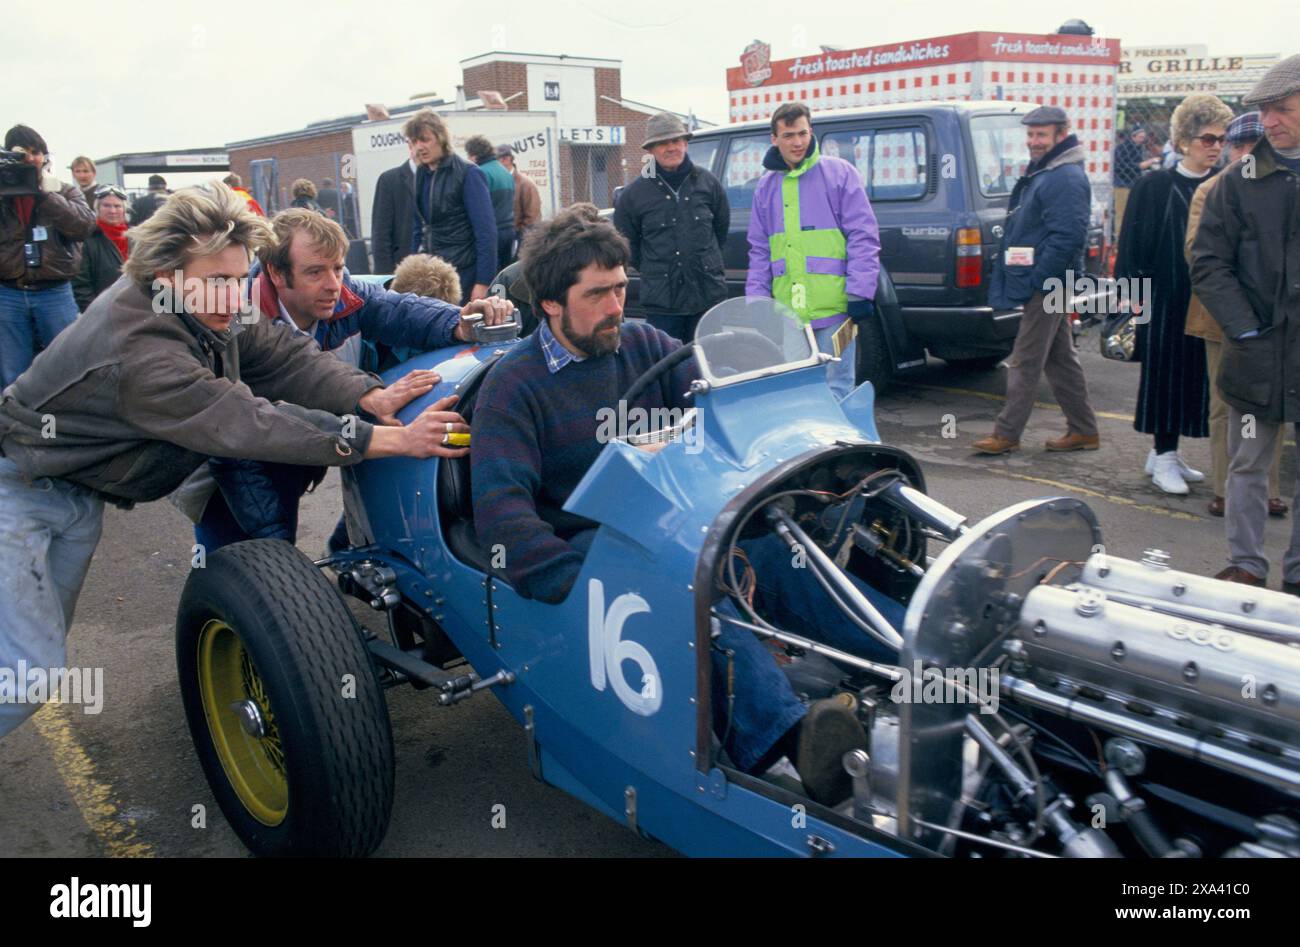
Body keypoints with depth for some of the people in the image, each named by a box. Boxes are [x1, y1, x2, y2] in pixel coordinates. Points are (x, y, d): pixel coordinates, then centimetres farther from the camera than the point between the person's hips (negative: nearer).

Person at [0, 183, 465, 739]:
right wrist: (392, 440, -45)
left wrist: (370, 396, -31)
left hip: (77, 493, 9)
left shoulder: (199, 308, -10)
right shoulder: (141, 355, -36)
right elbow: (250, 425, -41)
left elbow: (278, 352, -13)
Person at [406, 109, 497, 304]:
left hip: (463, 273, -5)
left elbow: (486, 231, -12)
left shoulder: (468, 173, -7)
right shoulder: (421, 175, 10)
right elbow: (417, 229, 16)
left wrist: (483, 282, -18)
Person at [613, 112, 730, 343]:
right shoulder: (634, 193, -2)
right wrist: (652, 270, 10)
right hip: (661, 302, -2)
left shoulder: (707, 182, 4)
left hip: (709, 296, 2)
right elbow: (624, 242, 9)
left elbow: (722, 225, 17)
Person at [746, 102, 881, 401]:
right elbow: (759, 251, 17)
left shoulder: (839, 172, 2)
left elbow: (863, 236, -3)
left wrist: (860, 292, -11)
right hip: (785, 315, 5)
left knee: (835, 390, 0)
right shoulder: (766, 187, 16)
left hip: (833, 310, -4)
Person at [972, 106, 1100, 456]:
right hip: (1047, 285, 11)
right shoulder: (1039, 172, 18)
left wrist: (1037, 280, -22)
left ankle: (1006, 434, 0)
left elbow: (1067, 237, -23)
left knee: (1025, 361, -6)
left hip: (1045, 285, -11)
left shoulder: (1067, 178, -15)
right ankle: (1084, 430, 22)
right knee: (1060, 358, 14)